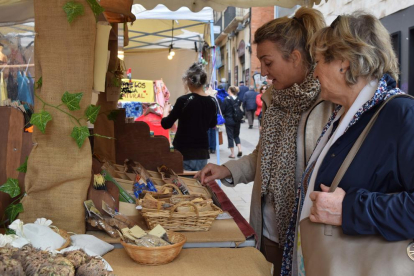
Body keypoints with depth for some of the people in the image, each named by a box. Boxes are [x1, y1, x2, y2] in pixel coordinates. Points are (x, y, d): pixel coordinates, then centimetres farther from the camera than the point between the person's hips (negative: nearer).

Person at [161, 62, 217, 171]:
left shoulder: (183, 100, -15)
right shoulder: (211, 102, 0)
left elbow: (166, 124, -7)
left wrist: (166, 110, 10)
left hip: (184, 153, -4)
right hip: (202, 153, 5)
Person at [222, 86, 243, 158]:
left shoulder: (227, 99, -14)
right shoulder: (238, 99, 1)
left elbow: (223, 109, -10)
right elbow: (239, 109, 8)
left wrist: (223, 115, 8)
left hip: (229, 120, -5)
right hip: (237, 120, 5)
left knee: (230, 136, 4)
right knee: (236, 135, 19)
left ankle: (232, 154, 5)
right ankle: (239, 150, 3)